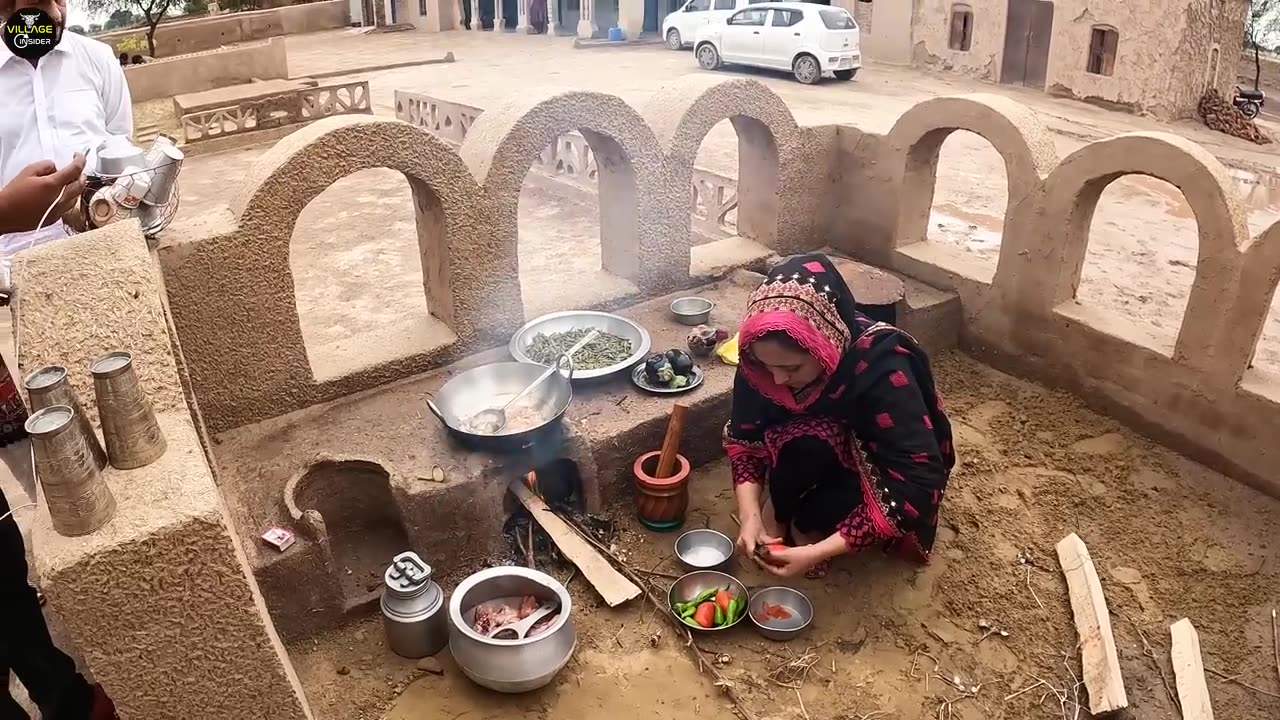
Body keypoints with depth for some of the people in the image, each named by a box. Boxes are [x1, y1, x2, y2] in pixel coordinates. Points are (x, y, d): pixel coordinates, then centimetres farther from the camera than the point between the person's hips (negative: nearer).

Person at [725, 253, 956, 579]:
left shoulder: (882, 365, -36)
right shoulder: (763, 355, -24)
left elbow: (918, 482, -36)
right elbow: (744, 436, -12)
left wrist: (819, 551, -40)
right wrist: (749, 515, -28)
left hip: (878, 473, -2)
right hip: (826, 465, 3)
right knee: (802, 446, -33)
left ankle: (802, 522, -3)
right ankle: (779, 511, -3)